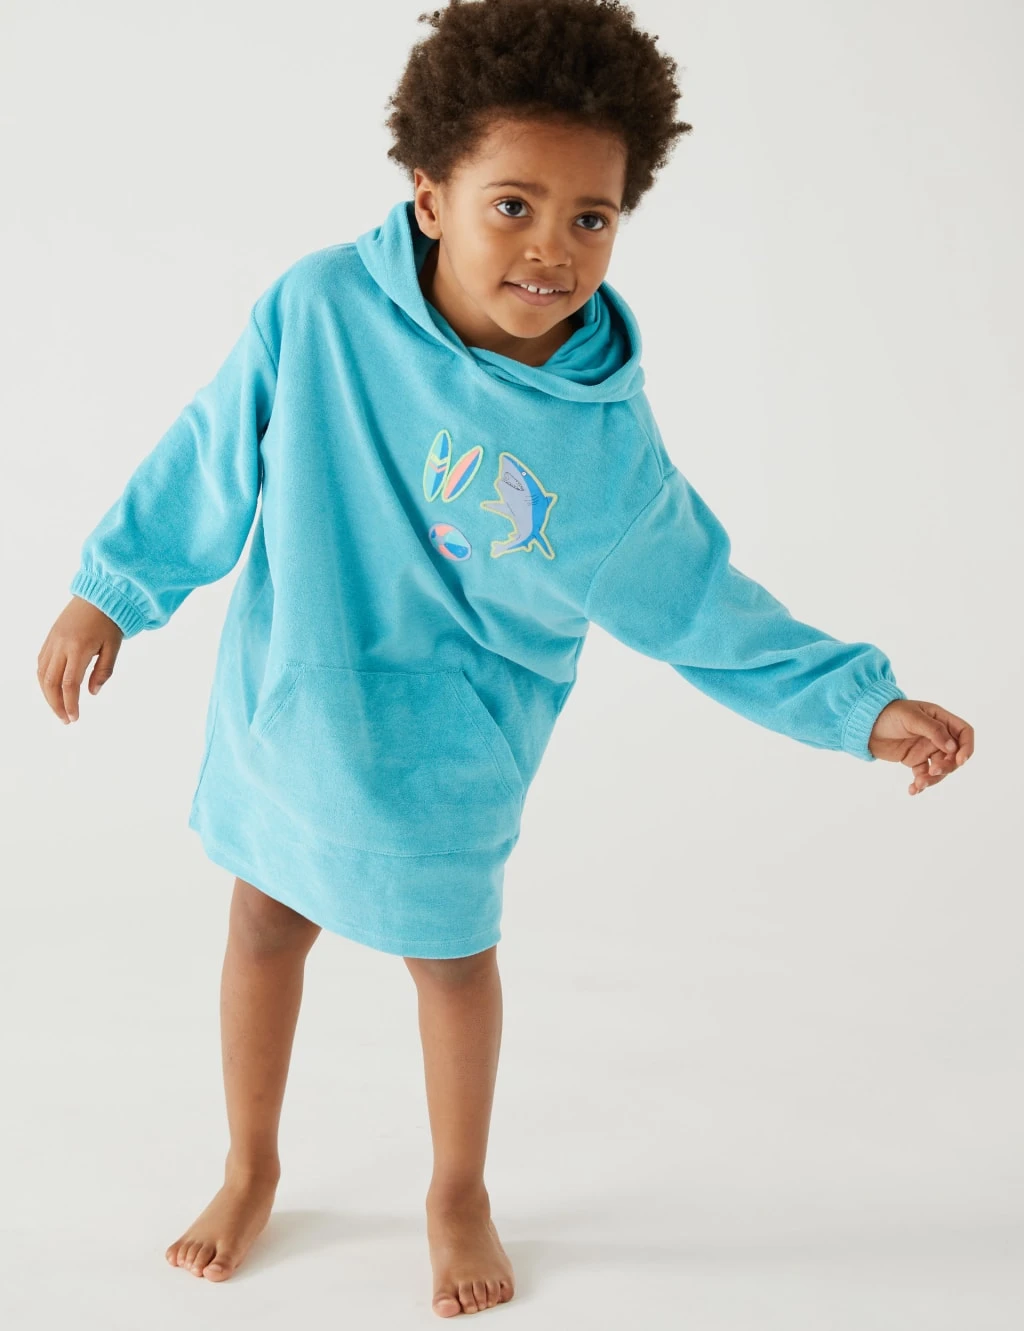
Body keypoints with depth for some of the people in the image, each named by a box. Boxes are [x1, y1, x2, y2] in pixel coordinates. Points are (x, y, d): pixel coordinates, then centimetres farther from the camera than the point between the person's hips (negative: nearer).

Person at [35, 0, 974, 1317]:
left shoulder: (603, 435, -20)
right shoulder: (320, 309, -21)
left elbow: (697, 603, -9)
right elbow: (212, 454, -6)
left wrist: (860, 704, -11)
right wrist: (111, 588, 1)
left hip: (440, 760, -1)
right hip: (280, 709, 2)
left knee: (452, 959, 16)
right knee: (264, 923, 19)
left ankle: (458, 1195, 44)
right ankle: (250, 1171, 45)